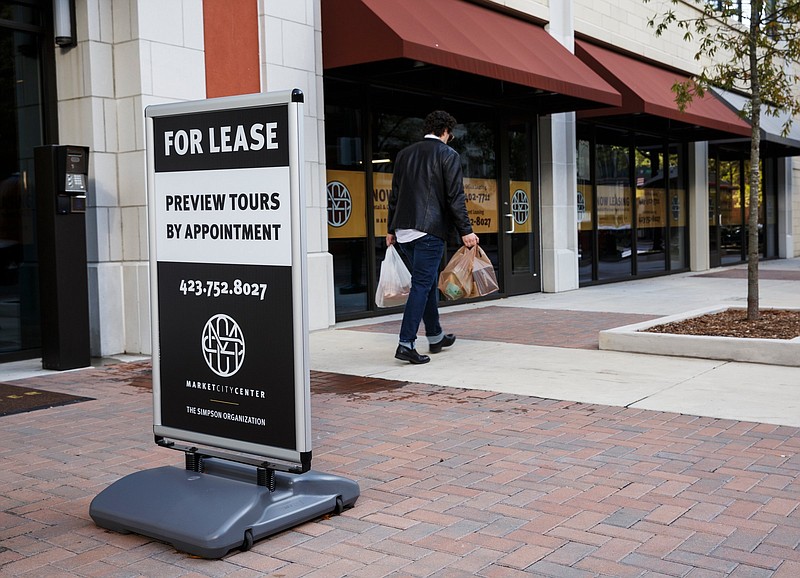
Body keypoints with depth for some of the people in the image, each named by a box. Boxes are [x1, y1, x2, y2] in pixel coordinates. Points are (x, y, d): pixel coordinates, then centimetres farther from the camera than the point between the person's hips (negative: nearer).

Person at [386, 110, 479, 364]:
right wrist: (466, 231, -7)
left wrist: (391, 229, 21)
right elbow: (455, 197, -9)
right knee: (422, 284, -6)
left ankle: (435, 337, 29)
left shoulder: (404, 154, 15)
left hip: (403, 229, 7)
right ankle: (406, 344, -12)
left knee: (428, 281, 18)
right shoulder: (448, 155, -2)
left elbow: (395, 194, 17)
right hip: (430, 229, -7)